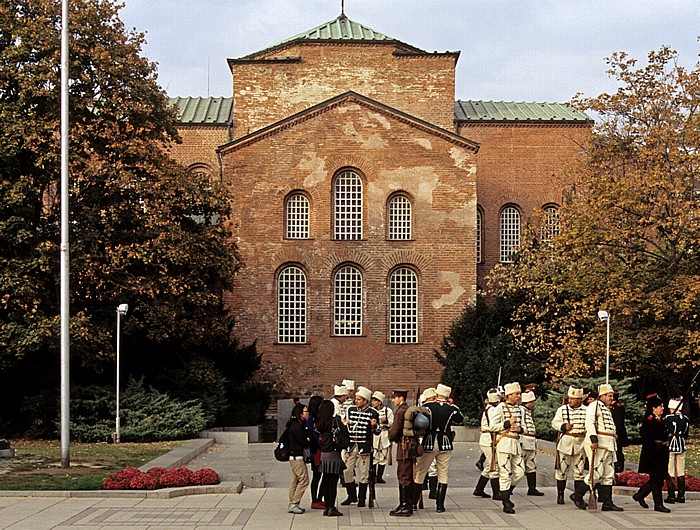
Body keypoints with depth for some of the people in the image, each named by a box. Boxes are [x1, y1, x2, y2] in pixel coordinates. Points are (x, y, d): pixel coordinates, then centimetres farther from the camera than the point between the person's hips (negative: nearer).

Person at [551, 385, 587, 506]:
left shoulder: (586, 411, 2)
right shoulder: (562, 410, 4)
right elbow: (554, 423, 3)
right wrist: (564, 426, -15)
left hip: (580, 444, 0)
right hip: (565, 443, 0)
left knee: (579, 471, 1)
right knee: (562, 470, 4)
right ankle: (560, 494, 15)